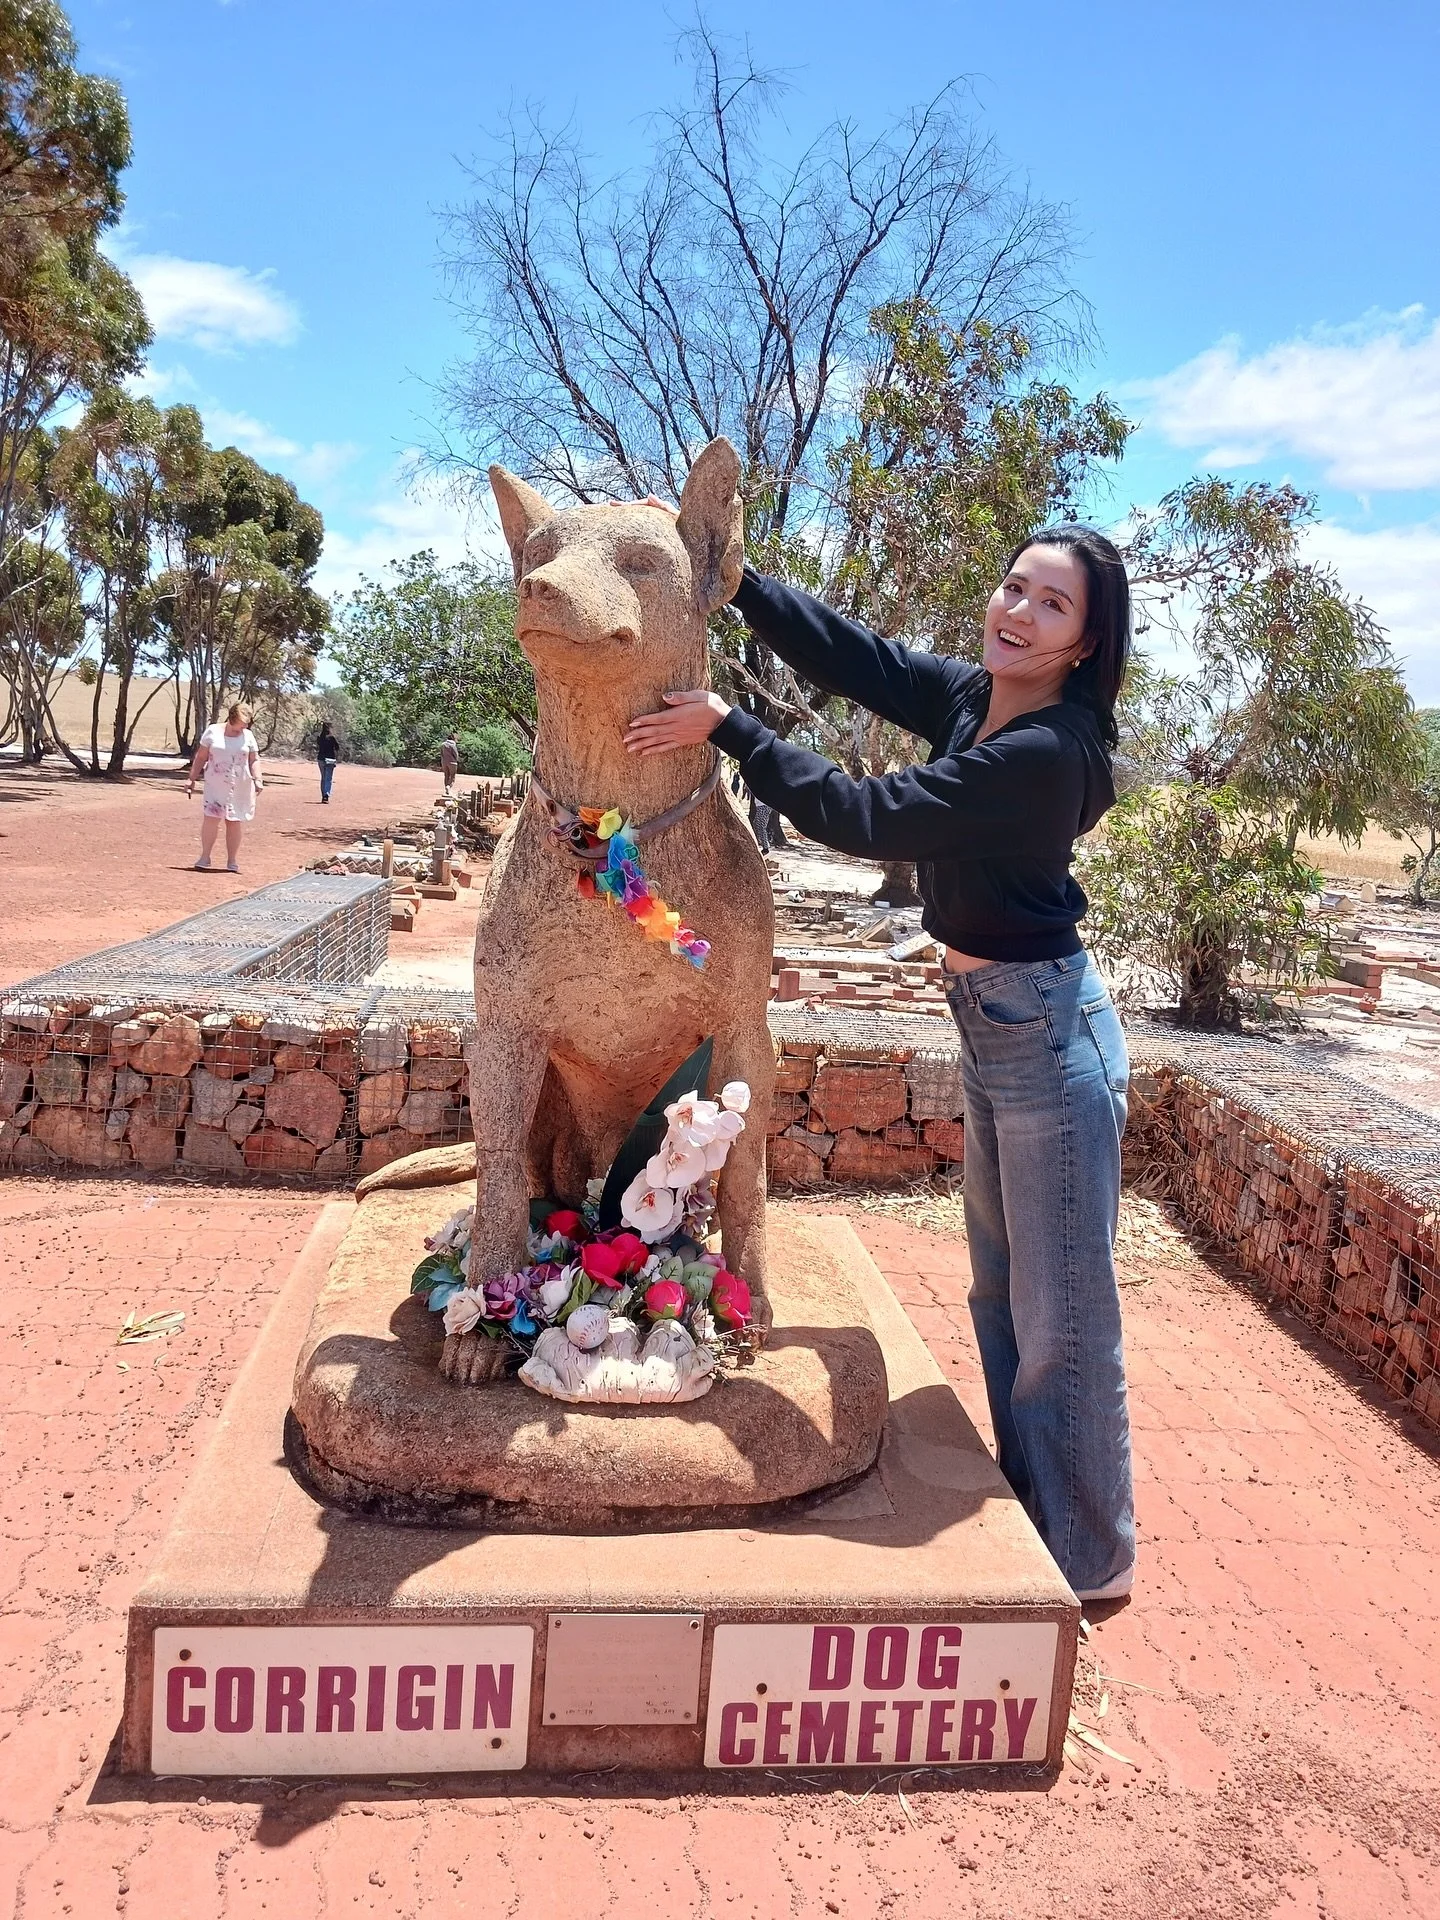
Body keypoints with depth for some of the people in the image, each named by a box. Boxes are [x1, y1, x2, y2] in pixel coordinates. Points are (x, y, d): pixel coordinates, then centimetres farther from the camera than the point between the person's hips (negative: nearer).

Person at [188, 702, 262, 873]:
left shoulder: (248, 736, 4)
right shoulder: (213, 731, 0)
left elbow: (254, 760, 6)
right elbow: (200, 758, 4)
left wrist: (257, 779, -10)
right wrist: (192, 780, 3)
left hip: (240, 788, 1)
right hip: (216, 786, -1)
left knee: (235, 822, 4)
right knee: (210, 818, -11)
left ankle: (232, 862, 12)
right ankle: (204, 858, 1)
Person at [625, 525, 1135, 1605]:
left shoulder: (1045, 751, -23)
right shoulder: (969, 698, 3)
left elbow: (868, 818, -23)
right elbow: (846, 653, 5)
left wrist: (727, 728, -19)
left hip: (1046, 1031, -10)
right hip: (990, 1024, 10)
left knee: (1062, 1314, 4)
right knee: (1002, 1294, 20)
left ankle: (1089, 1564, 24)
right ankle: (1032, 1519, 39)